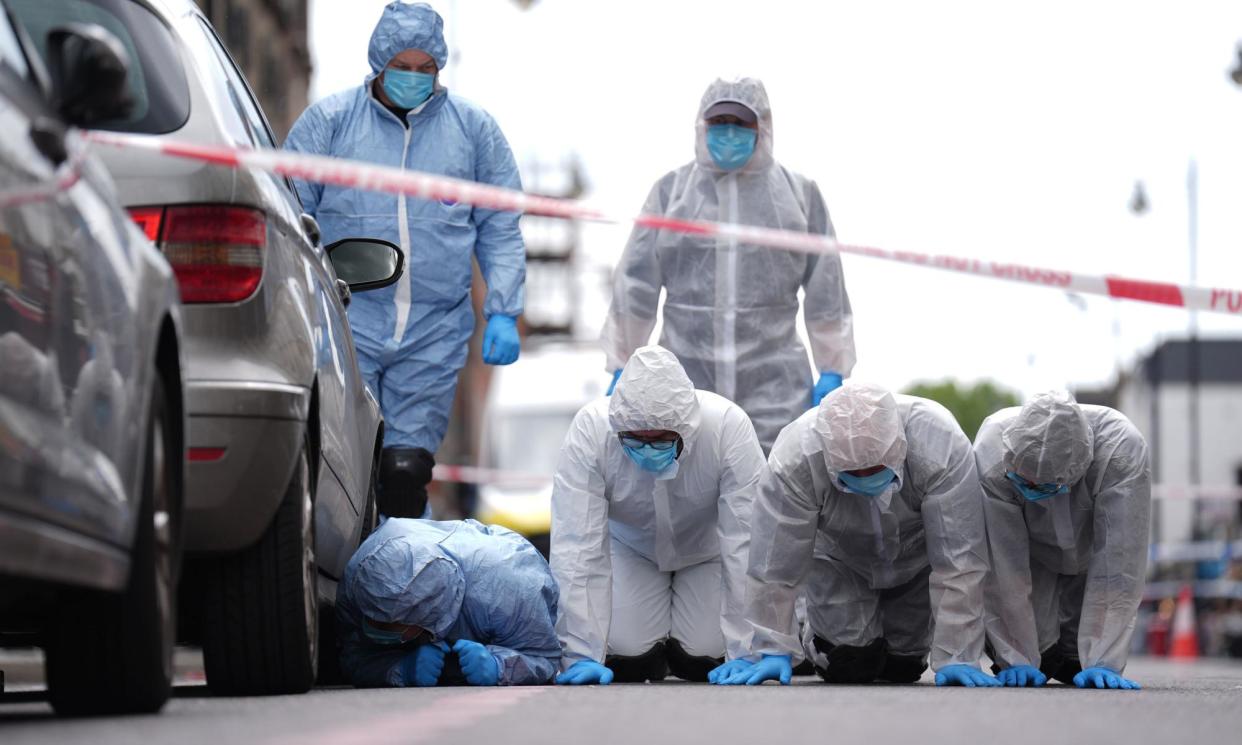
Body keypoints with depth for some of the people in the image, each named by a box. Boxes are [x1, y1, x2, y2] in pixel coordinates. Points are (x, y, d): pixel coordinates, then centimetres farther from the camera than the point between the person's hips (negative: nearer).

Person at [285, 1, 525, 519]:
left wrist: (503, 314, 3)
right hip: (346, 324, -1)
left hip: (435, 336, 1)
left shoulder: (474, 130, 11)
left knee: (408, 467, 1)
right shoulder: (328, 122, 5)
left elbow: (500, 232, 13)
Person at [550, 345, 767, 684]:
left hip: (706, 549, 0)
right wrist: (581, 654, -37)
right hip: (631, 548, 0)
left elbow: (747, 543, -34)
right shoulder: (590, 429, -34)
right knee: (627, 661, -16)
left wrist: (747, 653, -36)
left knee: (702, 661, -16)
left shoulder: (730, 426, -36)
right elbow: (576, 547, -33)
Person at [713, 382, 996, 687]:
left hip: (916, 556, 0)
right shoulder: (794, 458, -39)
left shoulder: (942, 445, -40)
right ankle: (814, 633, 25)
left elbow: (958, 561, -35)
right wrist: (770, 651, -26)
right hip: (839, 557, 0)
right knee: (847, 666, -10)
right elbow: (776, 563, -29)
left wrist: (956, 658, -36)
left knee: (903, 669, 1)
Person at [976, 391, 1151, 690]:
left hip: (1090, 550, 0)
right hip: (1031, 554, 0)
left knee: (1078, 659, -13)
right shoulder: (990, 455, -37)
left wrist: (1102, 663, -40)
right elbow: (1003, 564, -31)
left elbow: (1118, 564, -38)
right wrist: (1018, 660, -30)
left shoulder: (1122, 449, -40)